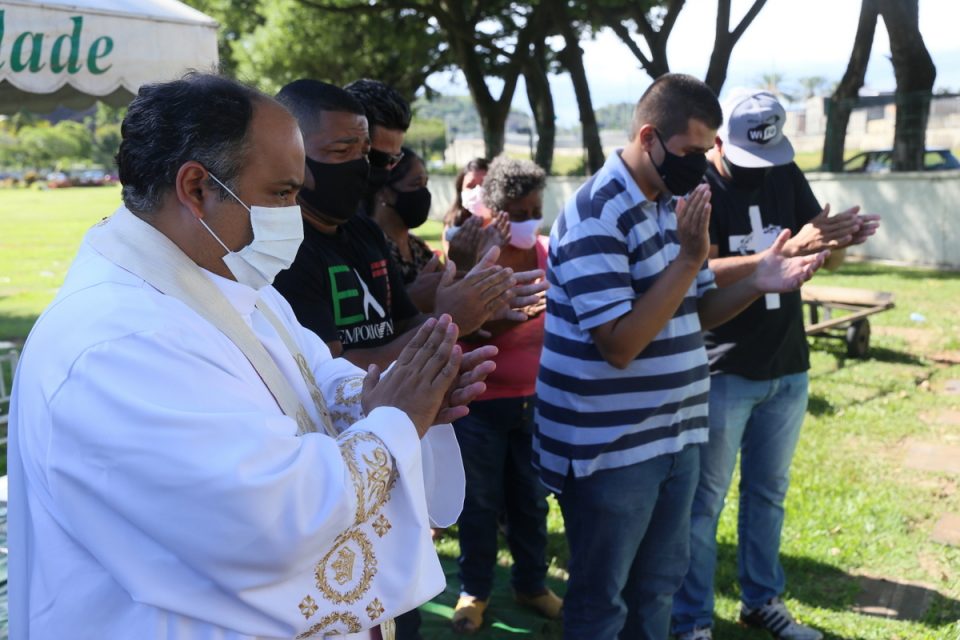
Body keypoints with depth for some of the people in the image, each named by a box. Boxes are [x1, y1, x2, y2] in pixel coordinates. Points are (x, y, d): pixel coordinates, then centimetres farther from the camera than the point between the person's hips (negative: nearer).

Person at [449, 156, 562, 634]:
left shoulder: (547, 254, 0)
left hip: (535, 400, 4)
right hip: (480, 403, -3)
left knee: (531, 499, 14)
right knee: (480, 503, 8)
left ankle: (531, 584, 32)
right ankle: (474, 590, 25)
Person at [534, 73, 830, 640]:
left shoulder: (672, 203, 8)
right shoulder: (596, 216, -20)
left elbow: (696, 312, 13)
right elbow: (620, 345, -25)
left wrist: (758, 285, -5)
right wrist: (689, 258, -26)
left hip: (675, 434, 9)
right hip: (609, 446, -8)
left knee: (659, 582, 23)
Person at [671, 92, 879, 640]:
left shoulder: (786, 176, 6)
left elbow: (830, 257, 6)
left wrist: (842, 239, -19)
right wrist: (789, 251, -36)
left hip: (788, 369, 6)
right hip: (720, 373, -6)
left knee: (769, 493, 16)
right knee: (704, 501, 1)